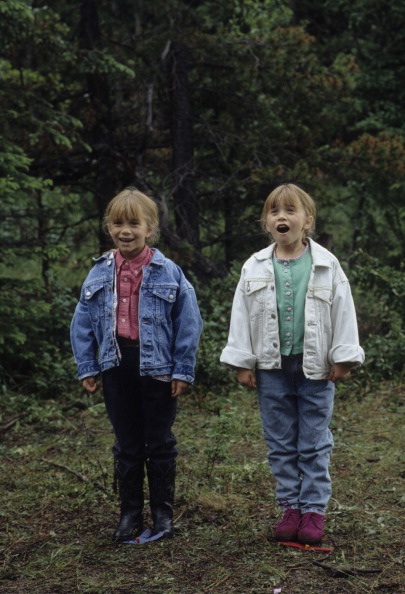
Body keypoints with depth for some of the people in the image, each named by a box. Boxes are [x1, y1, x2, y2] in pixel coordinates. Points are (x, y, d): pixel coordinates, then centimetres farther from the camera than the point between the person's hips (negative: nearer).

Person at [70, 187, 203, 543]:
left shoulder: (168, 273, -7)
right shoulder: (100, 273, 2)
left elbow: (189, 322, -6)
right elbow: (83, 323, 6)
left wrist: (183, 370, -8)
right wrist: (87, 367, 1)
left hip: (157, 366, -3)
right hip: (116, 364, 3)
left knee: (160, 444, 9)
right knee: (127, 446, 12)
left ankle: (163, 513, 21)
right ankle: (130, 514, 22)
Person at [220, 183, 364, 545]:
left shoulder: (326, 266, -2)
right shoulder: (255, 268, 2)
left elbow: (343, 313, -1)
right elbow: (242, 316, 3)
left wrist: (343, 359, -4)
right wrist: (242, 362, 0)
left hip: (315, 367, -2)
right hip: (272, 368, 2)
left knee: (314, 444, 5)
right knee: (281, 444, 9)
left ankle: (314, 509, 13)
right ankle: (291, 507, 19)